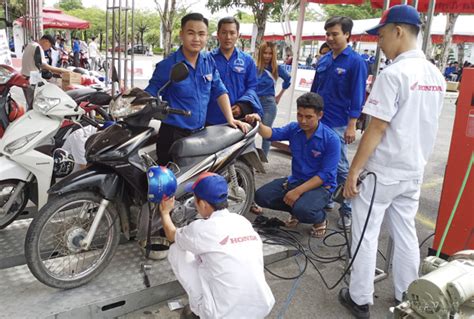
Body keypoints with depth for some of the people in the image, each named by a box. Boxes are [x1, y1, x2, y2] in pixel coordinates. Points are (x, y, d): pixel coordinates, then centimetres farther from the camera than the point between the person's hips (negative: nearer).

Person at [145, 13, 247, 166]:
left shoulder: (209, 61, 5)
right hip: (173, 135, -5)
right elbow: (150, 94, -6)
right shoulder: (167, 66, -10)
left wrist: (230, 118, 2)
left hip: (200, 133, 5)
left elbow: (220, 91, 10)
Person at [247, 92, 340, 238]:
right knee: (261, 196, -9)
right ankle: (297, 209, 14)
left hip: (320, 185, -6)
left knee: (303, 210, -35)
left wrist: (298, 191, -25)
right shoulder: (294, 128, -1)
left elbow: (325, 174, -19)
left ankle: (320, 219, 3)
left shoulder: (331, 139, -17)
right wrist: (258, 123, -36)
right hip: (295, 180, 6)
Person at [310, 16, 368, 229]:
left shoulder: (355, 62, -7)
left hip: (338, 125, -6)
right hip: (317, 121, 6)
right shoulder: (323, 60, 10)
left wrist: (351, 126, -14)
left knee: (340, 168, 0)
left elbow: (357, 97, -10)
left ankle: (346, 210, 11)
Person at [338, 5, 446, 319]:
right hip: (414, 171, 8)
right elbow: (423, 124, 15)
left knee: (366, 235, 5)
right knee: (406, 235, 17)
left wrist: (353, 171, -13)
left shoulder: (393, 74, -17)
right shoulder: (437, 76, 7)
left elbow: (376, 129, -19)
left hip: (383, 171, -7)